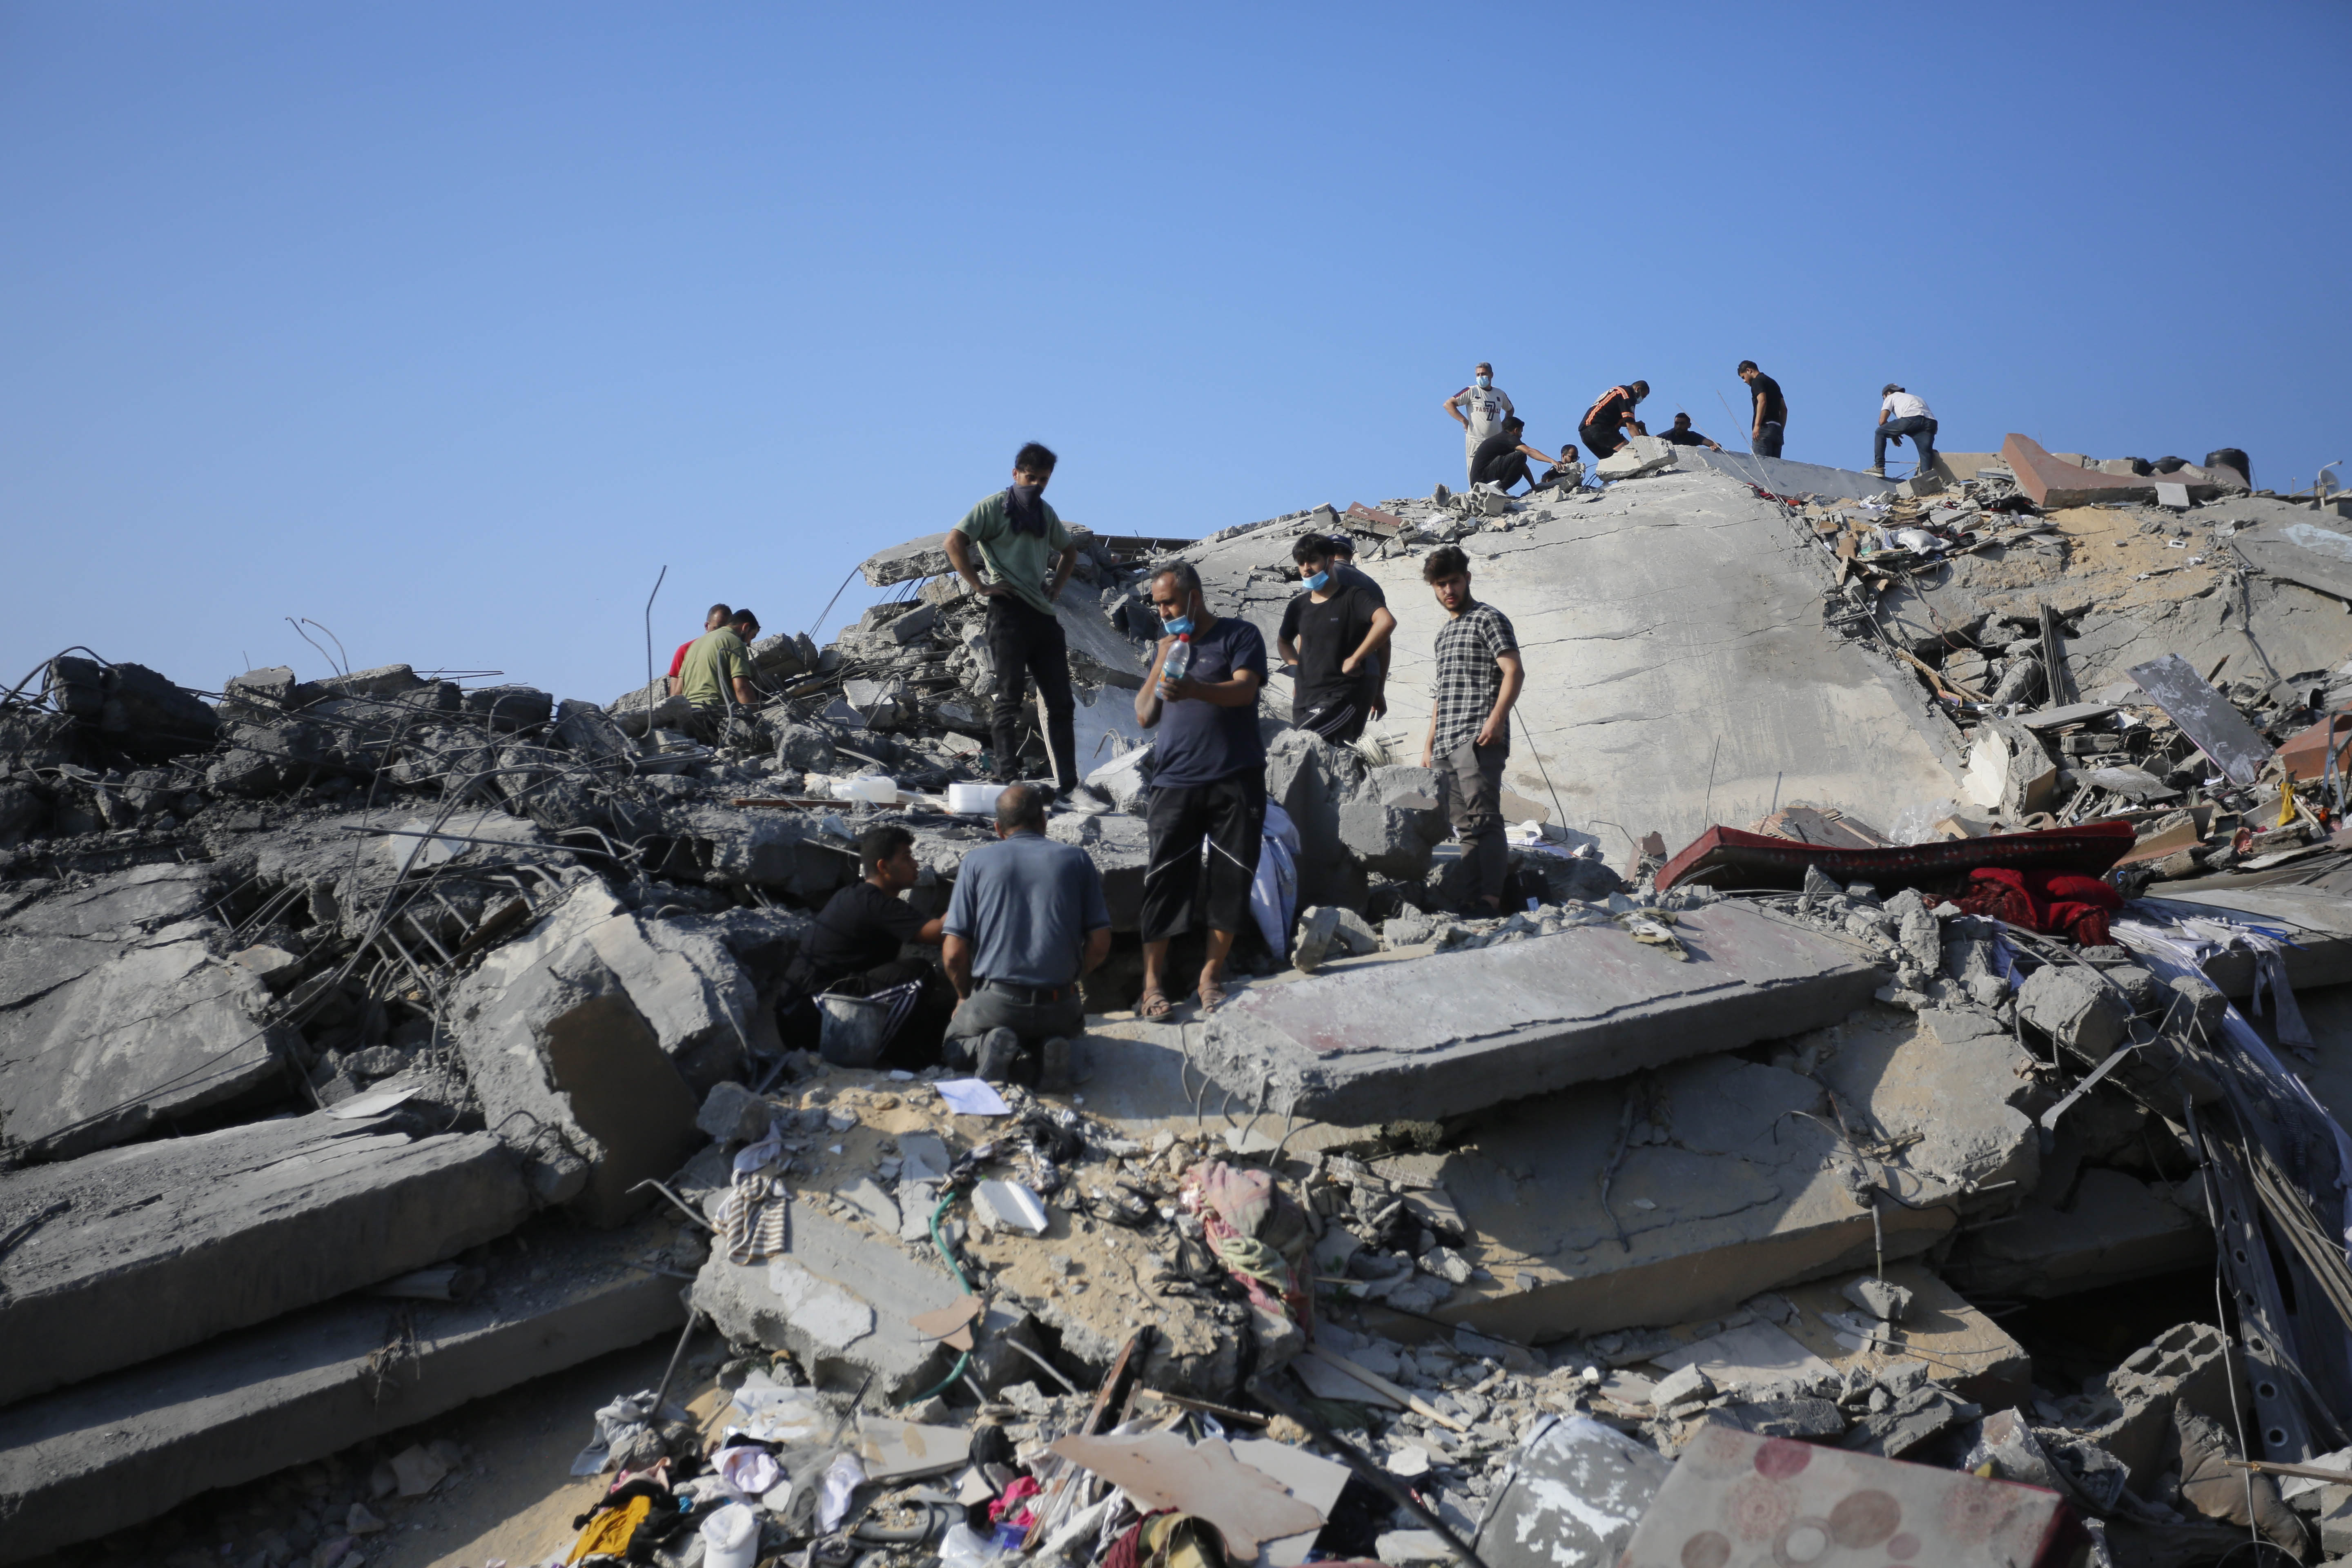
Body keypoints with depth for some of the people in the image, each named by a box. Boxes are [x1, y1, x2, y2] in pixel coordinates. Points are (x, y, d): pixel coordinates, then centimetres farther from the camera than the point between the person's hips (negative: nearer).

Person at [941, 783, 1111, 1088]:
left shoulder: (976, 861, 2)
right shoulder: (1077, 859, 5)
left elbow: (954, 953, -3)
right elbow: (1099, 946, 0)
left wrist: (966, 997, 16)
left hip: (994, 1002, -1)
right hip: (1059, 1004, 1)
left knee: (955, 1045, 29)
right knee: (1072, 1025, 36)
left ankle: (986, 1048, -8)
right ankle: (1045, 1055, -2)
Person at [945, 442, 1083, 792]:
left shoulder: (1045, 513, 20)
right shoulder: (995, 507, 0)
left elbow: (1069, 551, 35)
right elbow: (954, 543, -10)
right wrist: (980, 586, -13)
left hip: (1043, 615, 7)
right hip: (1009, 610, -7)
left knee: (1061, 701, 5)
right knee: (1010, 698, -9)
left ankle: (1068, 783, 7)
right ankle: (1007, 778, -9)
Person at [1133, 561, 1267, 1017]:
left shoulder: (1238, 635, 4)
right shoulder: (1166, 647, 20)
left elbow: (1244, 689, -14)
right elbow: (1144, 716, 15)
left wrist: (1194, 689, -32)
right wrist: (1162, 664, 3)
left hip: (1235, 782, -3)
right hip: (1175, 783, 3)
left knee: (1231, 880, 0)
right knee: (1164, 881, -4)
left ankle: (1211, 975, 13)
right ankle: (1153, 984, 1)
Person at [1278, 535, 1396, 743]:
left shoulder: (1352, 597, -5)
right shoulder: (1298, 606, 14)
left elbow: (1387, 621, -24)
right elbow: (1283, 641, 33)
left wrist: (1355, 659, -21)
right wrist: (1297, 670, 14)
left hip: (1344, 697, -7)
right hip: (1306, 699, 7)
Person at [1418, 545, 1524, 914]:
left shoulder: (1488, 619, 0)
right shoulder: (1444, 632, 25)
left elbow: (1514, 672, -11)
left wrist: (1496, 718, -24)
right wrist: (1430, 741, 22)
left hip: (1478, 739, -8)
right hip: (1446, 745, 8)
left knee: (1483, 819, -16)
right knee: (1465, 826, 6)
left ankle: (1491, 899, -22)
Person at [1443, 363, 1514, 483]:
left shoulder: (1500, 394, 14)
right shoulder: (1472, 391, 0)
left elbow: (1510, 410, 33)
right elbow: (1448, 404, -6)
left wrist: (1504, 424, 14)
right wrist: (1464, 421, -11)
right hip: (1475, 441, -5)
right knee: (1476, 479, -8)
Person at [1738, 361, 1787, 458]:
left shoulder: (1757, 381, 0)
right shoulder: (1773, 382, 26)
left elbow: (1762, 402, -17)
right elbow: (1784, 409, 23)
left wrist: (1757, 426, -23)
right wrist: (1781, 431, 21)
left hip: (1765, 427, -9)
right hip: (1777, 428, 9)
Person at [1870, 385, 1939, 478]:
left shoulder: (1891, 397, 27)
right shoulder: (1915, 398, 44)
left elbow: (1882, 421, 14)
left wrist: (1893, 435, 28)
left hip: (1911, 418, -5)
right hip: (1931, 421, 5)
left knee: (1880, 433, 13)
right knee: (1926, 453, 0)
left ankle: (1879, 467, 7)